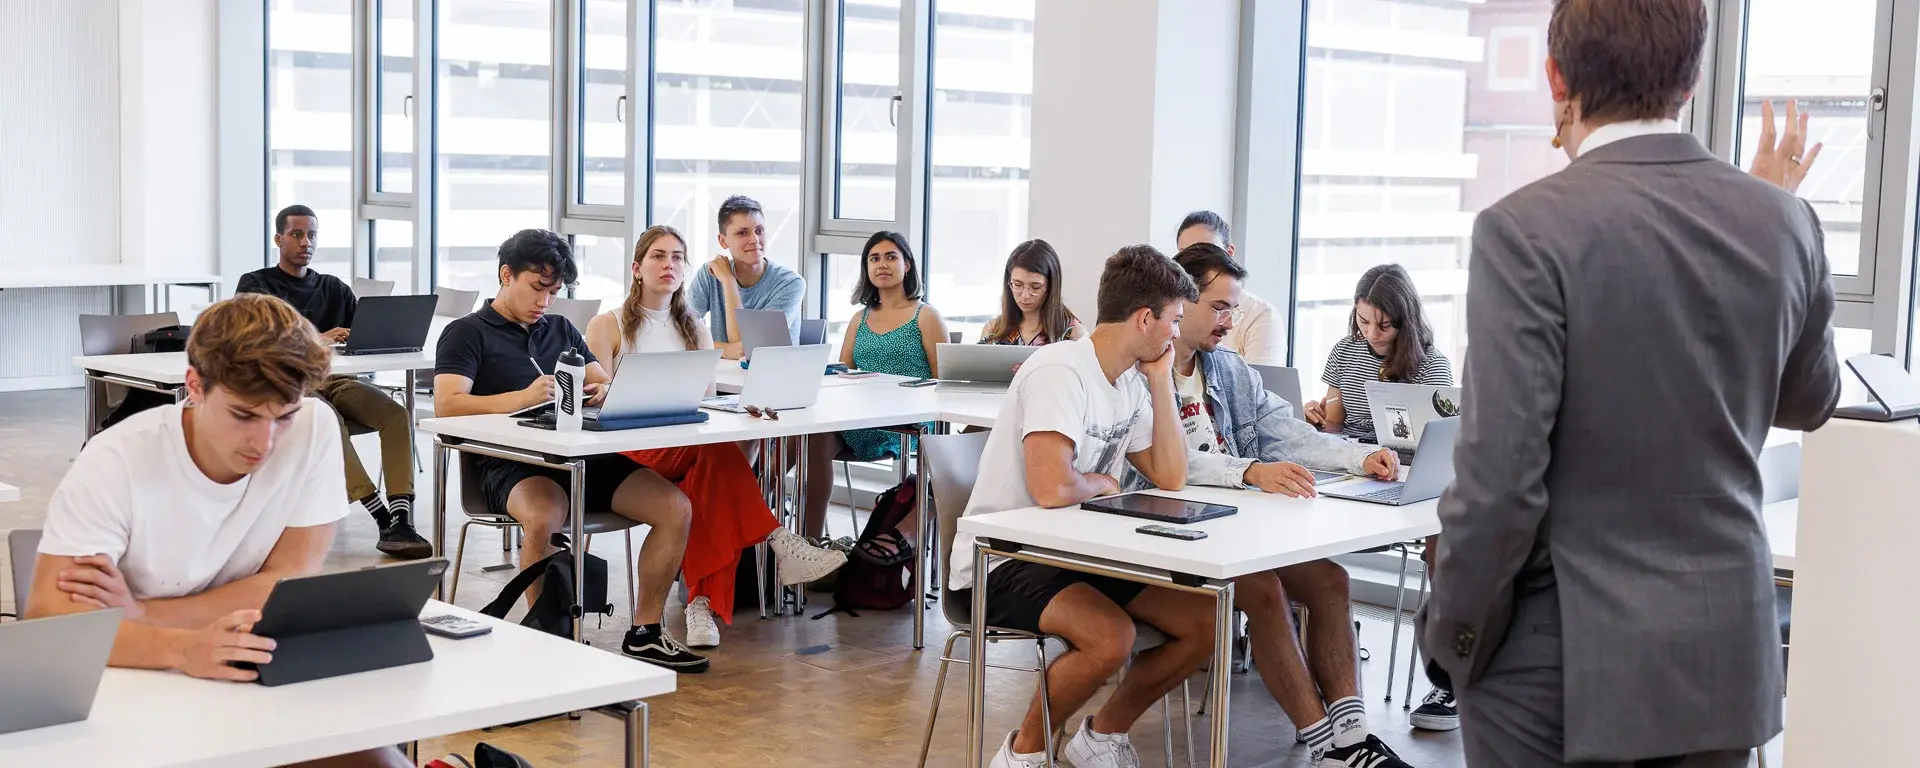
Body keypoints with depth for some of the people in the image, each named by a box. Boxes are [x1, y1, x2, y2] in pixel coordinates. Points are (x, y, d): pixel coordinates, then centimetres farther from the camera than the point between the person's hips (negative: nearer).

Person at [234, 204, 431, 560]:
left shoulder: (333, 288, 26)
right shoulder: (256, 285, 13)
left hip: (335, 379, 4)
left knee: (397, 413, -27)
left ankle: (401, 518, -40)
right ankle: (381, 515, -45)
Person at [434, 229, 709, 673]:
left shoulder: (560, 330, 25)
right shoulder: (466, 334, 6)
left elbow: (604, 383, 20)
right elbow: (447, 405, -10)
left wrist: (605, 391, -8)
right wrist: (523, 397, -24)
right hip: (513, 464, -6)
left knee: (675, 508, -14)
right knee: (545, 518, -40)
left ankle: (645, 633, -4)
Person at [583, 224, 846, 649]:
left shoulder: (694, 330, 22)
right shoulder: (606, 326, 8)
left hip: (692, 450, 4)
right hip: (628, 452, -4)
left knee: (713, 463, -35)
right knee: (716, 450, -35)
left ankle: (703, 604, -41)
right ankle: (778, 543, -39)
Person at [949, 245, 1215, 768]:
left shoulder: (1131, 382, 8)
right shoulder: (1061, 371, -21)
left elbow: (1171, 478, 6)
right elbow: (1051, 488, -33)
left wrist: (1161, 381, 2)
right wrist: (1104, 482, -11)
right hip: (1000, 562, -9)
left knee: (1204, 622, -4)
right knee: (1110, 637, -33)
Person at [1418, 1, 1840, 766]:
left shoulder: (1529, 228, -17)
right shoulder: (1784, 223, 0)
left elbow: (1500, 480, -19)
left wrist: (1449, 634, -4)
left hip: (1559, 660, -5)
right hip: (1723, 655, 5)